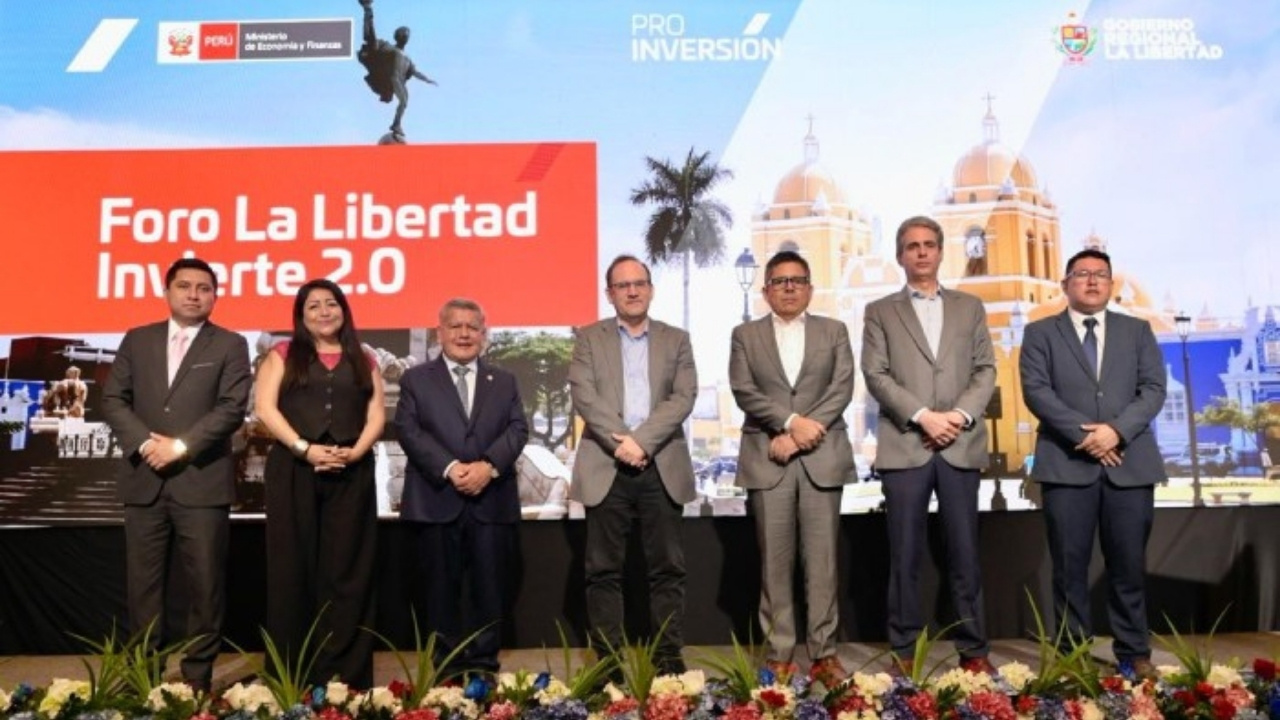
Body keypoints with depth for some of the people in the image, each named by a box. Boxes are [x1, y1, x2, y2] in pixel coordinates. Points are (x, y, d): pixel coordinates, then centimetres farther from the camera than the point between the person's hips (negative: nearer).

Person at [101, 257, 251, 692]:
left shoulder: (230, 345, 4)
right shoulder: (137, 340, 13)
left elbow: (232, 409, -6)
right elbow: (113, 400, 7)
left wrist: (180, 445, -15)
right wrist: (144, 443, -9)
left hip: (202, 481, -3)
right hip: (144, 480, 3)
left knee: (205, 582, 1)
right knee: (143, 582, 8)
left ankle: (198, 674, 11)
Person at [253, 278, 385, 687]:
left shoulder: (363, 361, 17)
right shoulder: (283, 355, 11)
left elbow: (377, 415, 9)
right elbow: (265, 408, -1)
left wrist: (355, 451, -10)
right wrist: (304, 448, -13)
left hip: (351, 473, 1)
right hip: (293, 470, -1)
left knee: (347, 571, 1)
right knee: (293, 569, 1)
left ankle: (343, 674, 7)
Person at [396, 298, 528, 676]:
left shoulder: (504, 381, 16)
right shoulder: (416, 379, 9)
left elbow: (517, 429, 4)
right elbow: (409, 431, -3)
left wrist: (489, 465, -14)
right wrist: (450, 468, -16)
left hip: (492, 500, 2)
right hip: (436, 500, -1)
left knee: (491, 587, 4)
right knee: (441, 588, 5)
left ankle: (484, 664, 15)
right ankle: (448, 665, 16)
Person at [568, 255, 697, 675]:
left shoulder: (676, 340, 12)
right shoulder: (589, 339, 10)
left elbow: (684, 398, -1)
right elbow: (584, 396, -4)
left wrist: (642, 441, -13)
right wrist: (619, 443, -15)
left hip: (662, 467, 1)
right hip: (606, 467, -1)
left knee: (667, 568, 4)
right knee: (604, 570, 2)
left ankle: (670, 657, 12)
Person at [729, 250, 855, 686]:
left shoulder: (834, 331, 12)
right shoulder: (745, 335, 10)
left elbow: (842, 388, -1)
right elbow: (744, 391, -3)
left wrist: (803, 431, -12)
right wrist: (792, 422, -15)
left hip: (822, 458, 1)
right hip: (768, 460, 0)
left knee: (822, 561, 1)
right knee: (775, 562, 2)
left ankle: (823, 653, 9)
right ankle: (779, 654, 9)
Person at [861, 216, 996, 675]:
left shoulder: (970, 307, 16)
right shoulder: (880, 312, 10)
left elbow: (985, 370, 8)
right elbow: (876, 375, -1)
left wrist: (962, 414, -9)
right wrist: (922, 416, -12)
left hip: (961, 445, 2)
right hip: (904, 446, -1)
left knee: (964, 553, 5)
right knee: (905, 556, 1)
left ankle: (973, 650, 14)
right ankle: (905, 652, 9)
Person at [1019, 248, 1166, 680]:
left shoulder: (1138, 331, 14)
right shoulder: (1040, 333, 8)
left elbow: (1154, 389, 3)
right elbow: (1036, 391, -4)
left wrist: (1116, 430, -13)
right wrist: (1082, 433, -14)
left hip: (1130, 462, 2)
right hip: (1067, 463, -1)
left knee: (1129, 564, 5)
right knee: (1070, 565, 3)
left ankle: (1134, 654, 18)